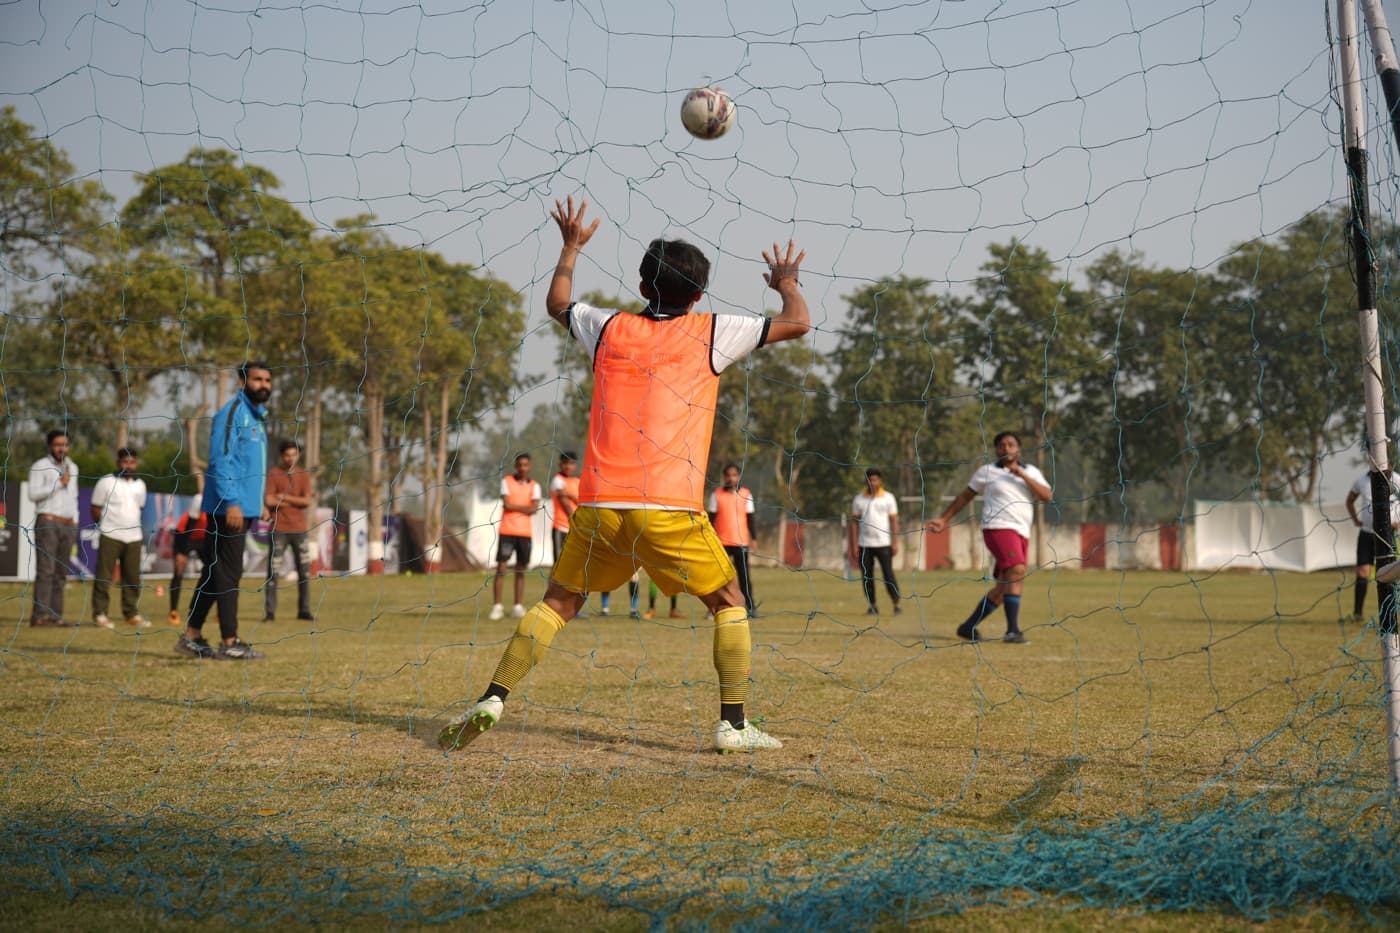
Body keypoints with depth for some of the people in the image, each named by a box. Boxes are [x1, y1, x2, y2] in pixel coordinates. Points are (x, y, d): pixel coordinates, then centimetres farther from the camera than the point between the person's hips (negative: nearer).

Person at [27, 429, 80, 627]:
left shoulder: (72, 467, 14)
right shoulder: (40, 466, -5)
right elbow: (33, 495, -15)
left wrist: (74, 529, 15)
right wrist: (59, 483, -19)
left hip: (67, 527, 6)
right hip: (46, 523, -6)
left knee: (60, 573, 3)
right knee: (45, 570, -13)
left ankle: (54, 616, 4)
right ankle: (39, 616, -16)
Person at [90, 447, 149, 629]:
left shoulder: (140, 485, 13)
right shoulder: (106, 482, -1)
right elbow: (96, 509, 1)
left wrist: (131, 525, 14)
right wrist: (106, 527, 2)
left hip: (133, 537, 5)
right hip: (110, 537, -5)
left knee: (133, 577, 5)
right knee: (104, 576, -5)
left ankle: (132, 614, 13)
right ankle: (100, 613, -2)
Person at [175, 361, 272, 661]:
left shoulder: (257, 416, 20)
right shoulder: (232, 413, -10)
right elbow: (220, 461, -18)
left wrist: (259, 503, 20)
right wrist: (231, 502, -23)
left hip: (243, 508, 9)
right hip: (229, 508, -9)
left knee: (215, 571, 11)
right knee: (228, 573, -7)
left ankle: (191, 637, 16)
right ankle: (229, 643, -5)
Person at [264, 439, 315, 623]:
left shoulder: (304, 475, 10)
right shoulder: (273, 474, 0)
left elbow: (307, 502, -1)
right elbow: (269, 501, -11)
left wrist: (285, 497, -10)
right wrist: (297, 501, -7)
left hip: (299, 529, 3)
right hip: (279, 529, -3)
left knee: (305, 571, 2)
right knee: (273, 571, -5)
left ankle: (304, 611, 9)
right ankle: (270, 612, -3)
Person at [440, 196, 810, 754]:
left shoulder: (610, 329, 14)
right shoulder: (710, 334, 5)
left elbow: (557, 303, 35)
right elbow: (797, 324, 9)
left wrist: (571, 248, 50)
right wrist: (786, 284, 29)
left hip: (600, 505, 3)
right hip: (671, 509, -3)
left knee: (558, 603, 14)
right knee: (728, 603, 13)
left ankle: (492, 701, 2)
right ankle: (733, 725, 6)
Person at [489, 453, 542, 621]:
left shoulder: (534, 486, 8)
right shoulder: (506, 481, 3)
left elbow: (534, 509, -6)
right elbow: (506, 505, -9)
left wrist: (515, 507, -9)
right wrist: (525, 508, -5)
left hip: (525, 532, 2)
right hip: (507, 531, -2)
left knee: (521, 570, 4)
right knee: (501, 568, -7)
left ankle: (518, 607, 9)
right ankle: (497, 606, -6)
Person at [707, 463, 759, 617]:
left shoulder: (746, 494, 5)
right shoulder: (716, 495, 3)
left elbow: (750, 518, 8)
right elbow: (711, 519, 4)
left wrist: (753, 538, 4)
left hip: (741, 542, 0)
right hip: (721, 542, 0)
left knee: (744, 575, -1)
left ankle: (749, 607, 0)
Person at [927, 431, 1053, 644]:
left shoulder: (1031, 472, 14)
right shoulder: (987, 472, 6)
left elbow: (1047, 496, -1)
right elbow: (965, 496, 15)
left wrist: (1022, 475, -9)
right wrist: (943, 519, 13)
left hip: (1022, 534, 6)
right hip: (998, 528, -5)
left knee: (1003, 588, 8)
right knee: (1016, 571, -26)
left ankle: (968, 627, 21)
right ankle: (1012, 630, -30)